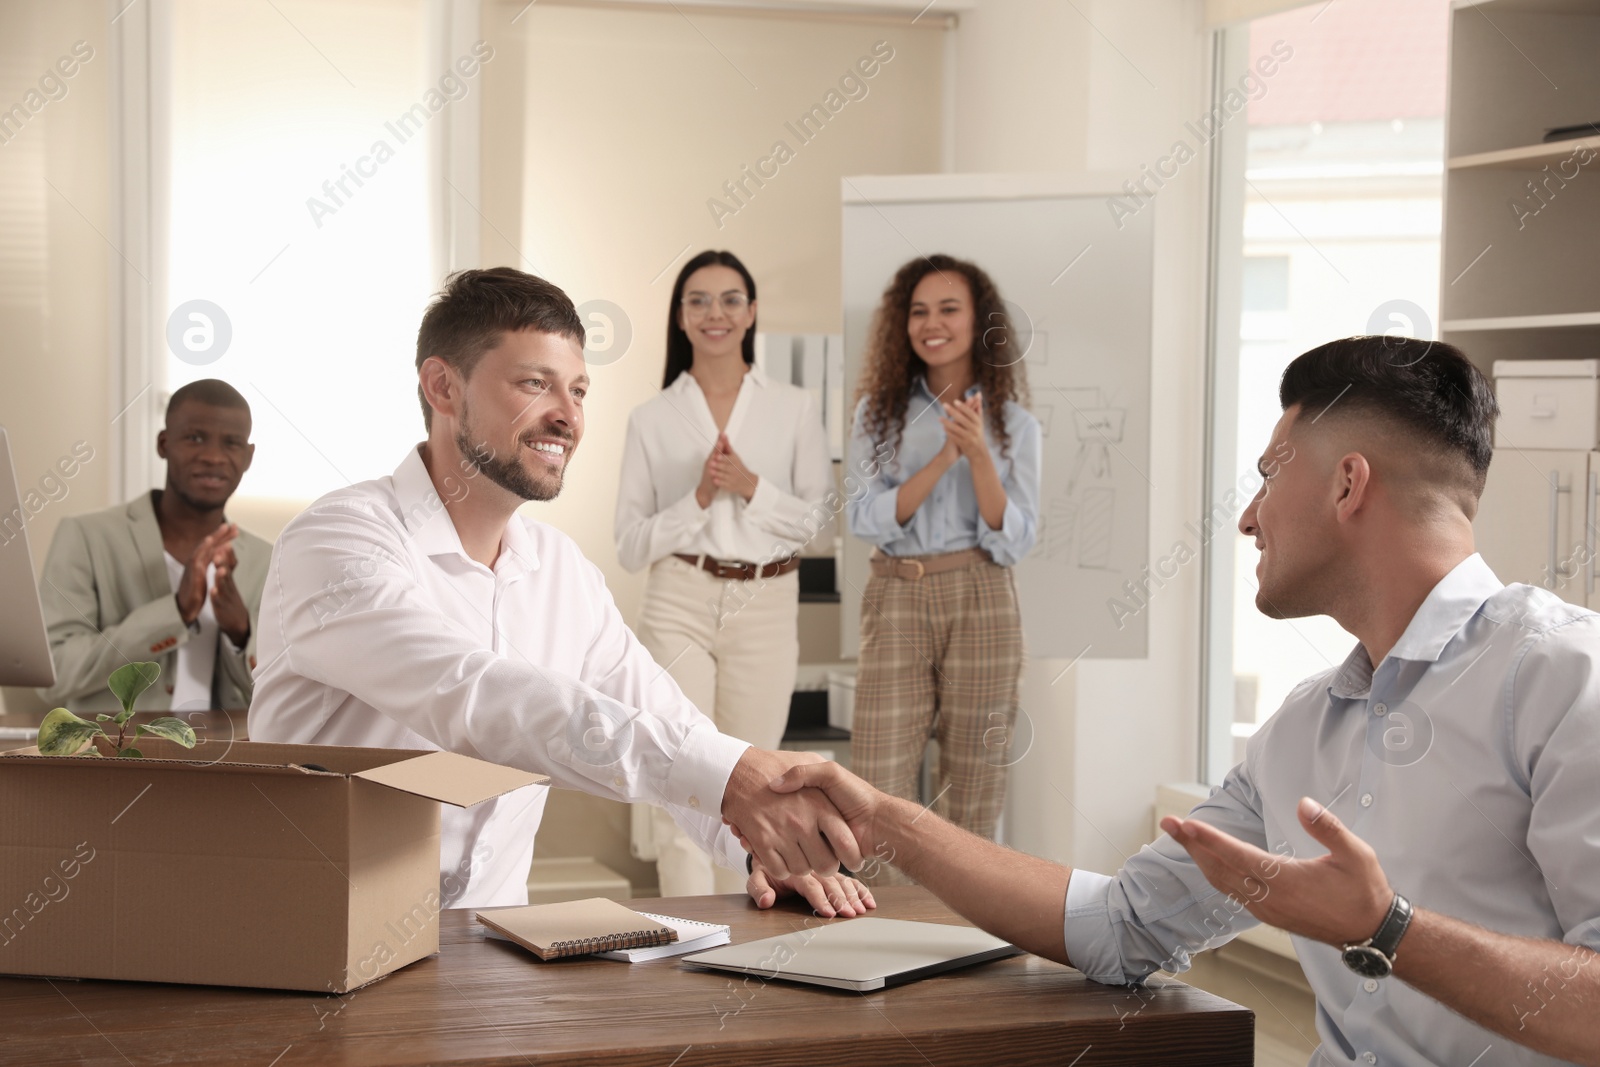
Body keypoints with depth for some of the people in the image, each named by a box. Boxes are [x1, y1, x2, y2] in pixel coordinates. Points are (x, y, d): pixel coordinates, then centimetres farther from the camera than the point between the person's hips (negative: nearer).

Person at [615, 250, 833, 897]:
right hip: (679, 606, -1)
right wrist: (699, 498, -11)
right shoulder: (652, 418, 6)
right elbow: (630, 545, 4)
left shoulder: (793, 409, 7)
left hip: (765, 607, 1)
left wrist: (751, 487, -11)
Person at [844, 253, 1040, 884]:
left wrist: (978, 454, -15)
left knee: (971, 779, 2)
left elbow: (1014, 543, -1)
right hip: (897, 600, 0)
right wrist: (942, 459, -15)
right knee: (879, 782, -7)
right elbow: (864, 519, -3)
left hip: (981, 600, 0)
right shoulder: (880, 412, 7)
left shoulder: (1014, 424, 5)